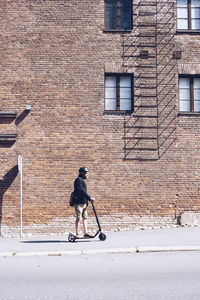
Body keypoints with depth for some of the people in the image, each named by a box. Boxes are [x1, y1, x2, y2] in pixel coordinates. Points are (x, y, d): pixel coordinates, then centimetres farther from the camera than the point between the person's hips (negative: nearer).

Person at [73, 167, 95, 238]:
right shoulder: (78, 180, -11)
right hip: (79, 202, -9)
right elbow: (82, 191, -21)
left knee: (85, 218, 8)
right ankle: (77, 234, -1)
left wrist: (88, 199, 17)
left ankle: (85, 233, 10)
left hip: (84, 202, 9)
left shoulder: (82, 181, 20)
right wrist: (89, 198, -23)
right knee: (78, 218, -5)